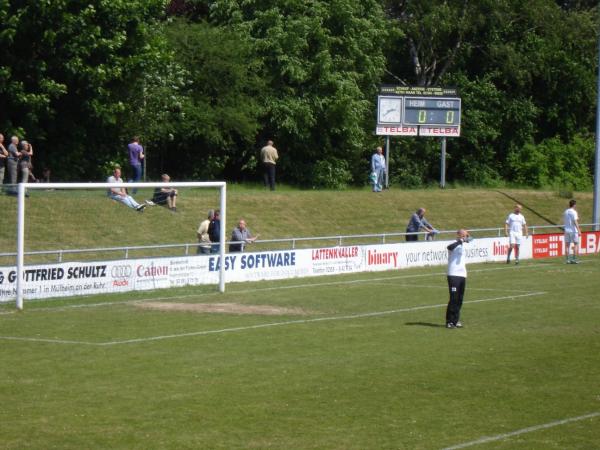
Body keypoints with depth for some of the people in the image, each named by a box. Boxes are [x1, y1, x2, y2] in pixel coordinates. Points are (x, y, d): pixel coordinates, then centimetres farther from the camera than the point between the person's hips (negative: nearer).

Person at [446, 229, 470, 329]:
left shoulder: (463, 246, 19)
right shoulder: (455, 245, -8)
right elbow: (449, 247, -33)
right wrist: (461, 241, -34)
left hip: (462, 275, 8)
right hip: (453, 275, -8)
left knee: (459, 300, 9)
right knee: (453, 299, -8)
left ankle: (456, 320, 17)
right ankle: (449, 321, -2)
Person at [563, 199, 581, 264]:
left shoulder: (565, 212, 8)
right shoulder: (574, 212, -11)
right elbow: (575, 222, -17)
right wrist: (579, 230, -16)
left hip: (566, 230, 5)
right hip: (573, 230, -5)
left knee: (567, 245, 5)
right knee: (576, 244, 4)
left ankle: (568, 259, 3)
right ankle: (574, 259, -2)